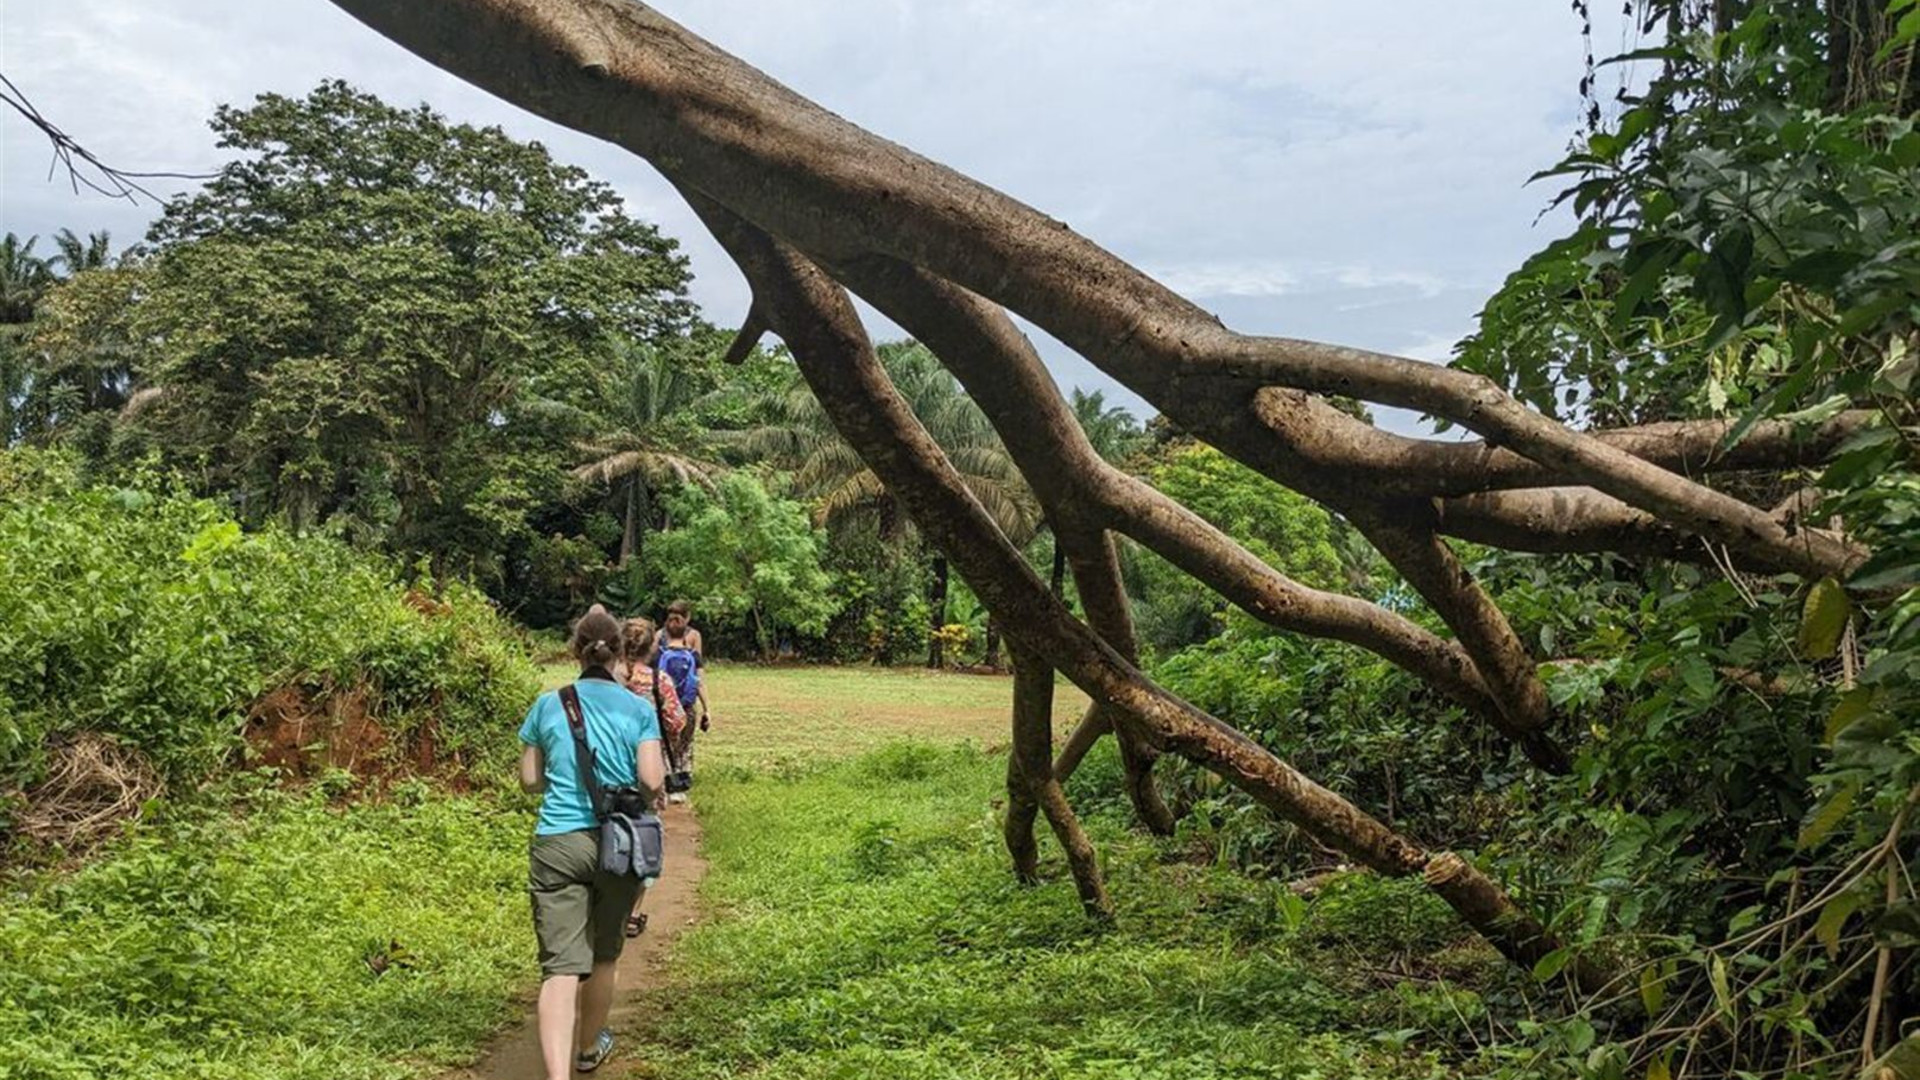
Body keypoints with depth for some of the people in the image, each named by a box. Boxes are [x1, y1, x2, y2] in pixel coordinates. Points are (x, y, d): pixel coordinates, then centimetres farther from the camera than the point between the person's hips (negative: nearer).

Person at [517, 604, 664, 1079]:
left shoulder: (548, 705, 3)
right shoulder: (639, 709, -1)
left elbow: (530, 780, 9)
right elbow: (652, 781, -8)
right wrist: (653, 796, 14)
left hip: (556, 844, 0)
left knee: (561, 966, -7)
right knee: (603, 955, 21)